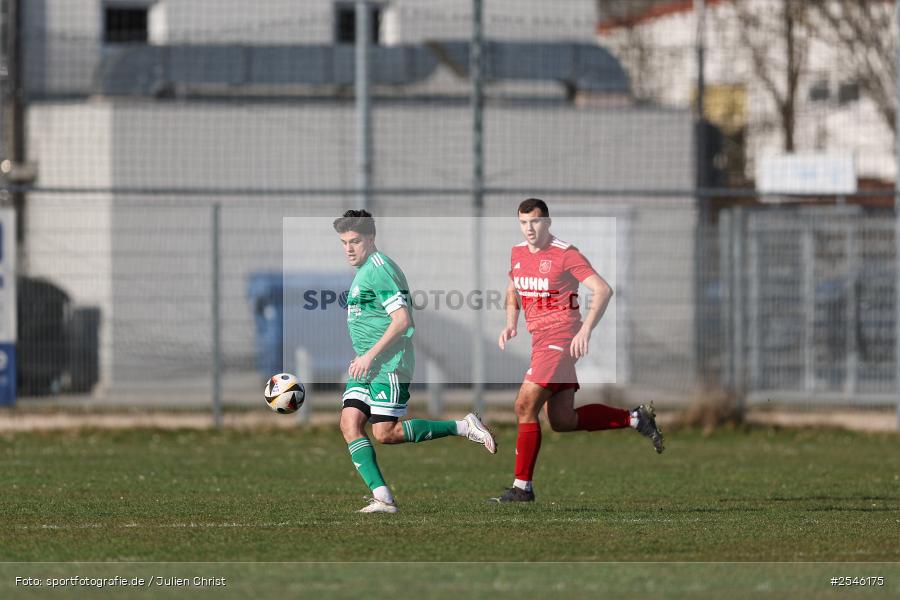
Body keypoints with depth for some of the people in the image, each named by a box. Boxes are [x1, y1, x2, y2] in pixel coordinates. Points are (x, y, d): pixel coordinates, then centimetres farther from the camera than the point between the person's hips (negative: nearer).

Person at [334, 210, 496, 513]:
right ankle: (383, 498, -8)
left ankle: (464, 427, -1)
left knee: (385, 432, -11)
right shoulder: (364, 270, 18)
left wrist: (369, 355, -20)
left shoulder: (379, 269, -13)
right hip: (366, 366, 10)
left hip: (388, 364, -10)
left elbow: (402, 320, -21)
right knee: (349, 424, -4)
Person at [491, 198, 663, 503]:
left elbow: (603, 290, -15)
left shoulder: (565, 254, -12)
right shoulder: (518, 253, 11)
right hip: (540, 338, 9)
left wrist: (586, 329, -25)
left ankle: (522, 486, -7)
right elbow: (513, 290, 28)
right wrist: (511, 324, 9)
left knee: (525, 406, -14)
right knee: (563, 421, 7)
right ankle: (636, 418, 20)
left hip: (560, 339, -9)